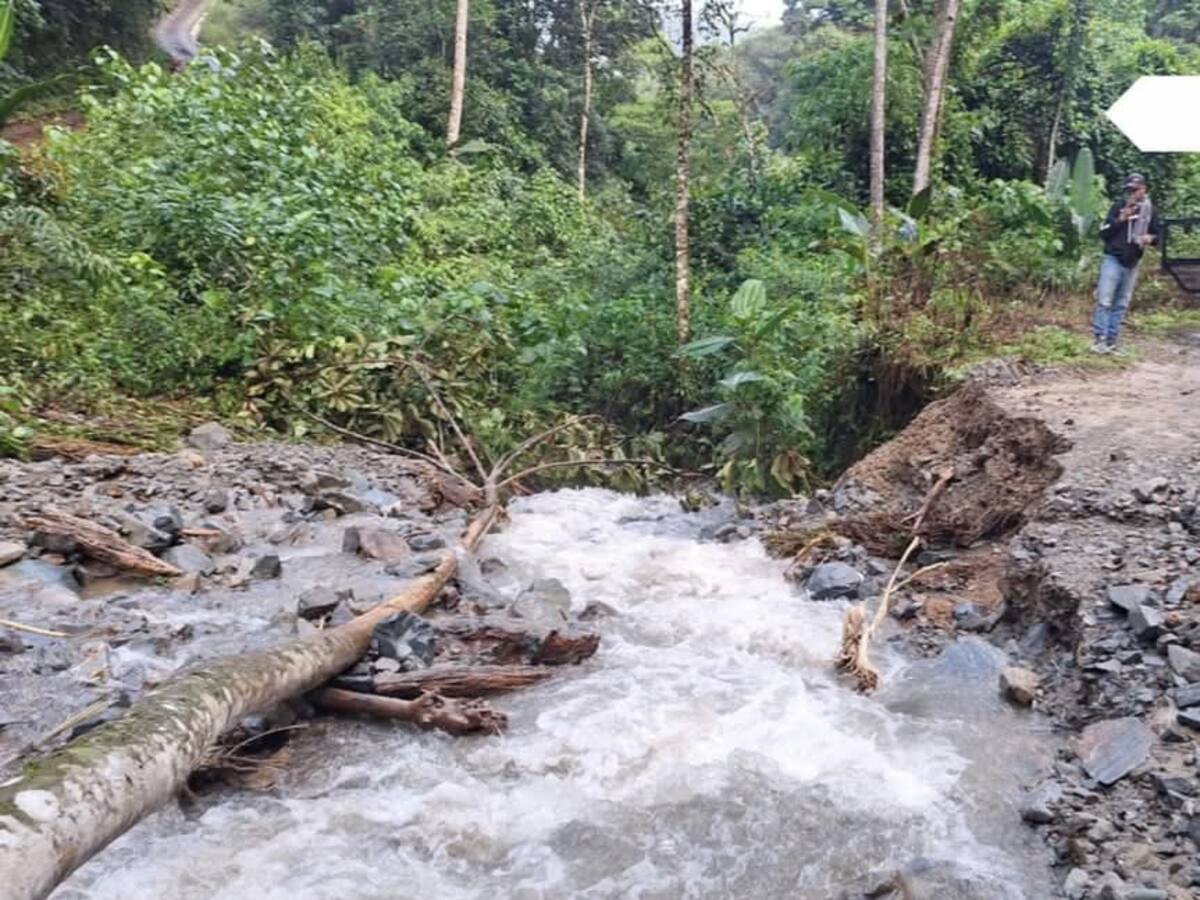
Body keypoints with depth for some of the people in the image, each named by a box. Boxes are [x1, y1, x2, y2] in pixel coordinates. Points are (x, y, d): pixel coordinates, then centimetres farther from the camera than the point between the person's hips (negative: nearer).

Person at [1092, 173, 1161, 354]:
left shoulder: (1150, 211, 6)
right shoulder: (1119, 207, -3)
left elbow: (1159, 233, 15)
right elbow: (1104, 234, -5)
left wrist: (1151, 238, -8)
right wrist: (1120, 220, -19)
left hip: (1132, 264, 4)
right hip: (1113, 260, -4)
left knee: (1121, 305, 7)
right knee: (1105, 301, -9)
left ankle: (1112, 341, 11)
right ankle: (1100, 339, -6)